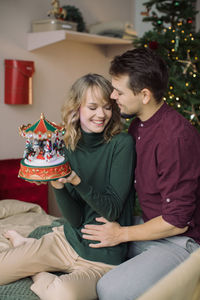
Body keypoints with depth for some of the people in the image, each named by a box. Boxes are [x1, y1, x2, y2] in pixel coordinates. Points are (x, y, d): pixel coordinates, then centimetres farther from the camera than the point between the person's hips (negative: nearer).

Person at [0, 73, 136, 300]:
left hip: (102, 258, -4)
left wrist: (77, 181, -32)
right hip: (68, 239, 4)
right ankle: (24, 247, 28)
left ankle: (39, 277, 0)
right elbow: (76, 219, -7)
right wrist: (57, 185, -26)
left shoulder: (121, 144, -15)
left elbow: (112, 210, -17)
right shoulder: (70, 148, -3)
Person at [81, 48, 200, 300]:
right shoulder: (137, 125, 4)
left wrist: (122, 234, -13)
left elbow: (177, 221, -23)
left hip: (180, 240, -9)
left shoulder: (176, 137, -27)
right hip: (147, 225, 9)